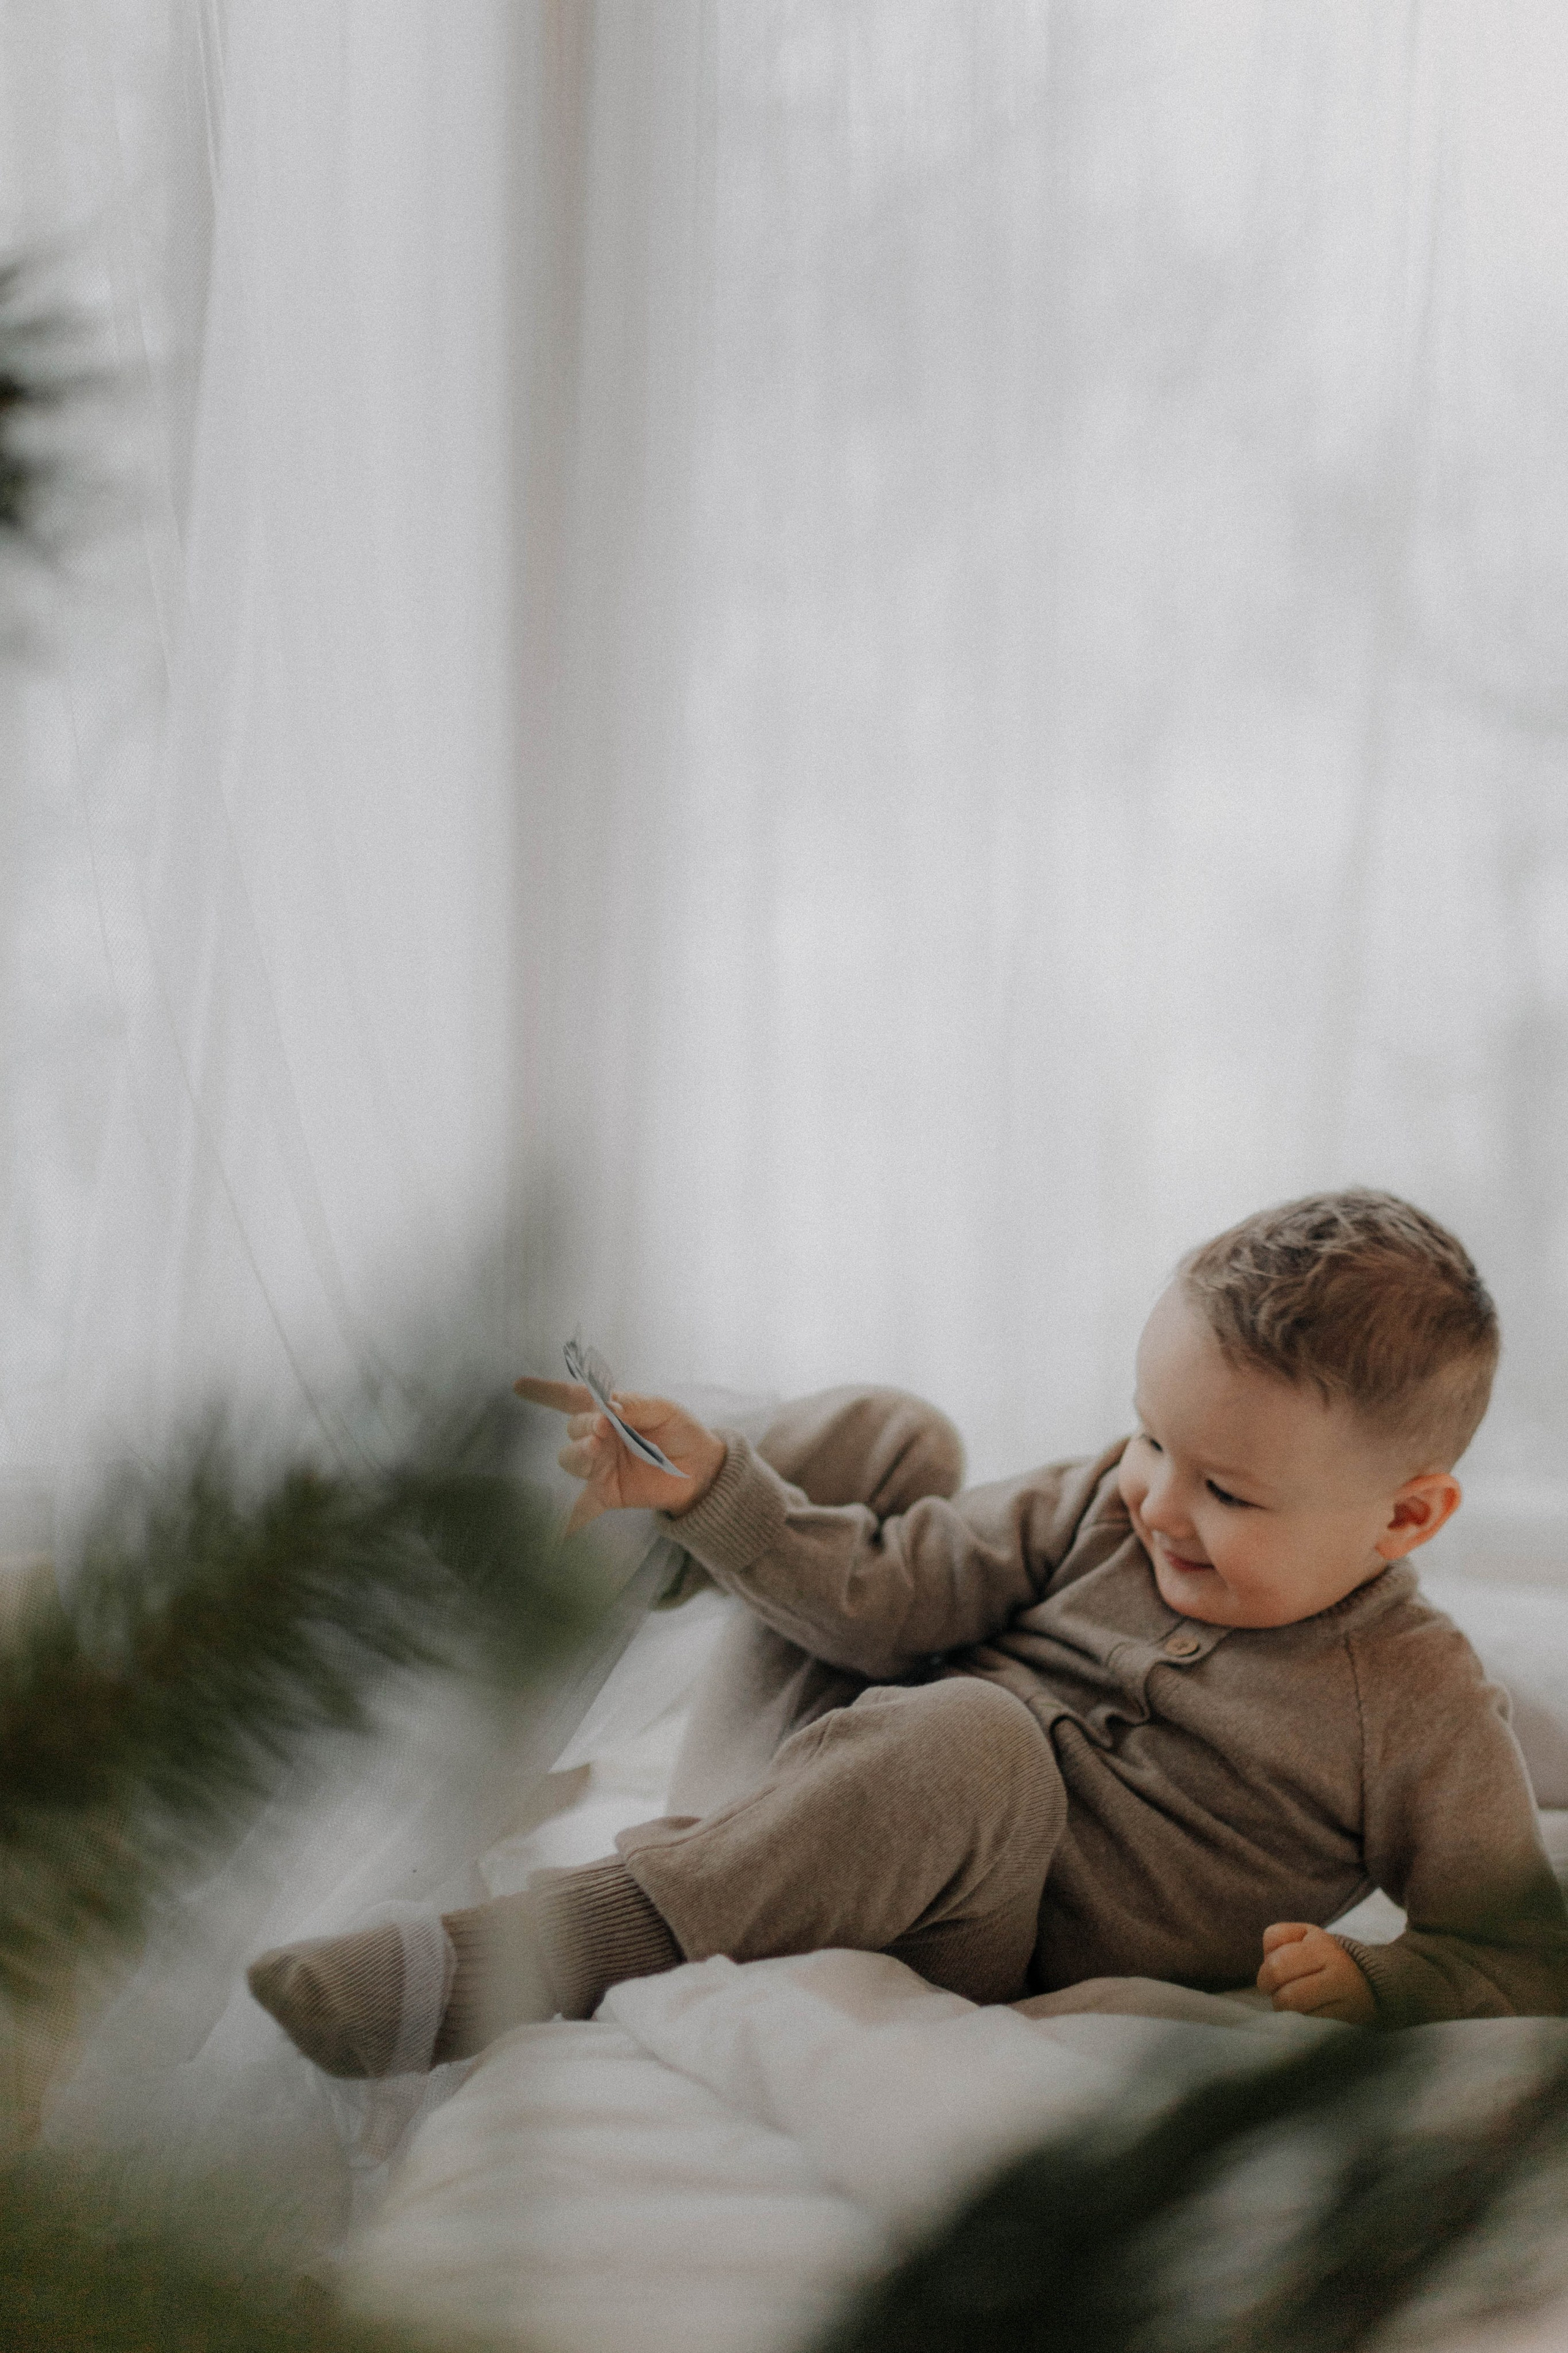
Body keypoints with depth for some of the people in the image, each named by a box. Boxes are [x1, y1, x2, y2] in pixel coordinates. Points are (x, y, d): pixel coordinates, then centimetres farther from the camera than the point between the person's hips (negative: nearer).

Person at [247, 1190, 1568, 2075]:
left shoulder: (1422, 1708, -8)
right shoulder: (1102, 1510, 4)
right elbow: (892, 1593, 1)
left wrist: (1367, 1985, -22)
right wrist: (712, 1486, -10)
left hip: (957, 1960, -5)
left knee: (974, 1739, -41)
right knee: (878, 1433, 3)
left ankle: (517, 1960, -37)